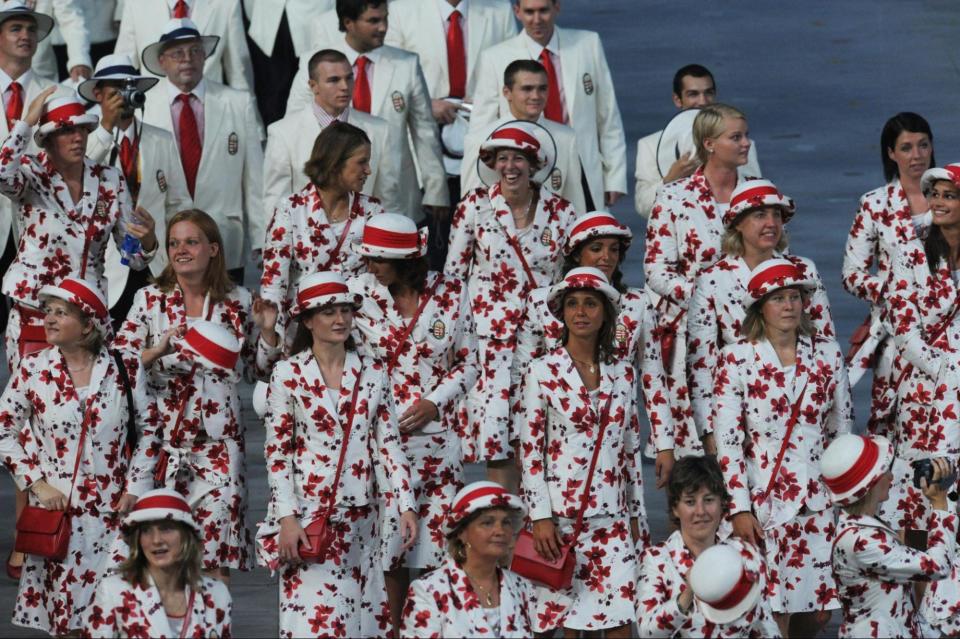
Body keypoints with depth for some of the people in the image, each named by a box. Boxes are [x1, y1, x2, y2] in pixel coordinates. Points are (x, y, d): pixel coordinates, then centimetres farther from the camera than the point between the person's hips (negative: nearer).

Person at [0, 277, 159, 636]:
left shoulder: (124, 371, -2)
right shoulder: (34, 370, -2)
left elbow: (148, 429, 8)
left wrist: (136, 486, 1)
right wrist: (36, 483, -5)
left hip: (111, 511, 0)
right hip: (55, 508, 0)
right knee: (63, 607, -1)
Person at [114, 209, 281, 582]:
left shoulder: (237, 302, 6)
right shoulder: (150, 299, 3)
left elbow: (258, 372, 14)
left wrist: (267, 332, -2)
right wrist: (157, 351, -17)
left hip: (218, 439, 0)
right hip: (162, 436, 0)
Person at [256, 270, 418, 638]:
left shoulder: (372, 374, 6)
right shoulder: (289, 374, -3)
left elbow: (388, 445, 6)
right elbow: (277, 453, -4)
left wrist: (407, 505, -3)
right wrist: (287, 519, -11)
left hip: (359, 518, 4)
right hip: (308, 513, -3)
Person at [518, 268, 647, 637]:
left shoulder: (622, 373, 9)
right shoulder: (543, 372, -2)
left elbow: (631, 450, 14)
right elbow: (530, 452, -4)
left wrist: (637, 516, 13)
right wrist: (540, 518, -10)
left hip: (613, 517, 3)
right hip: (561, 516, -3)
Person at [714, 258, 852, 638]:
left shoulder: (827, 354, 5)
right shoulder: (737, 359, -4)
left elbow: (841, 429, 11)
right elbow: (727, 440, -7)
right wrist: (739, 508, -13)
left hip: (818, 502, 3)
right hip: (764, 502, -3)